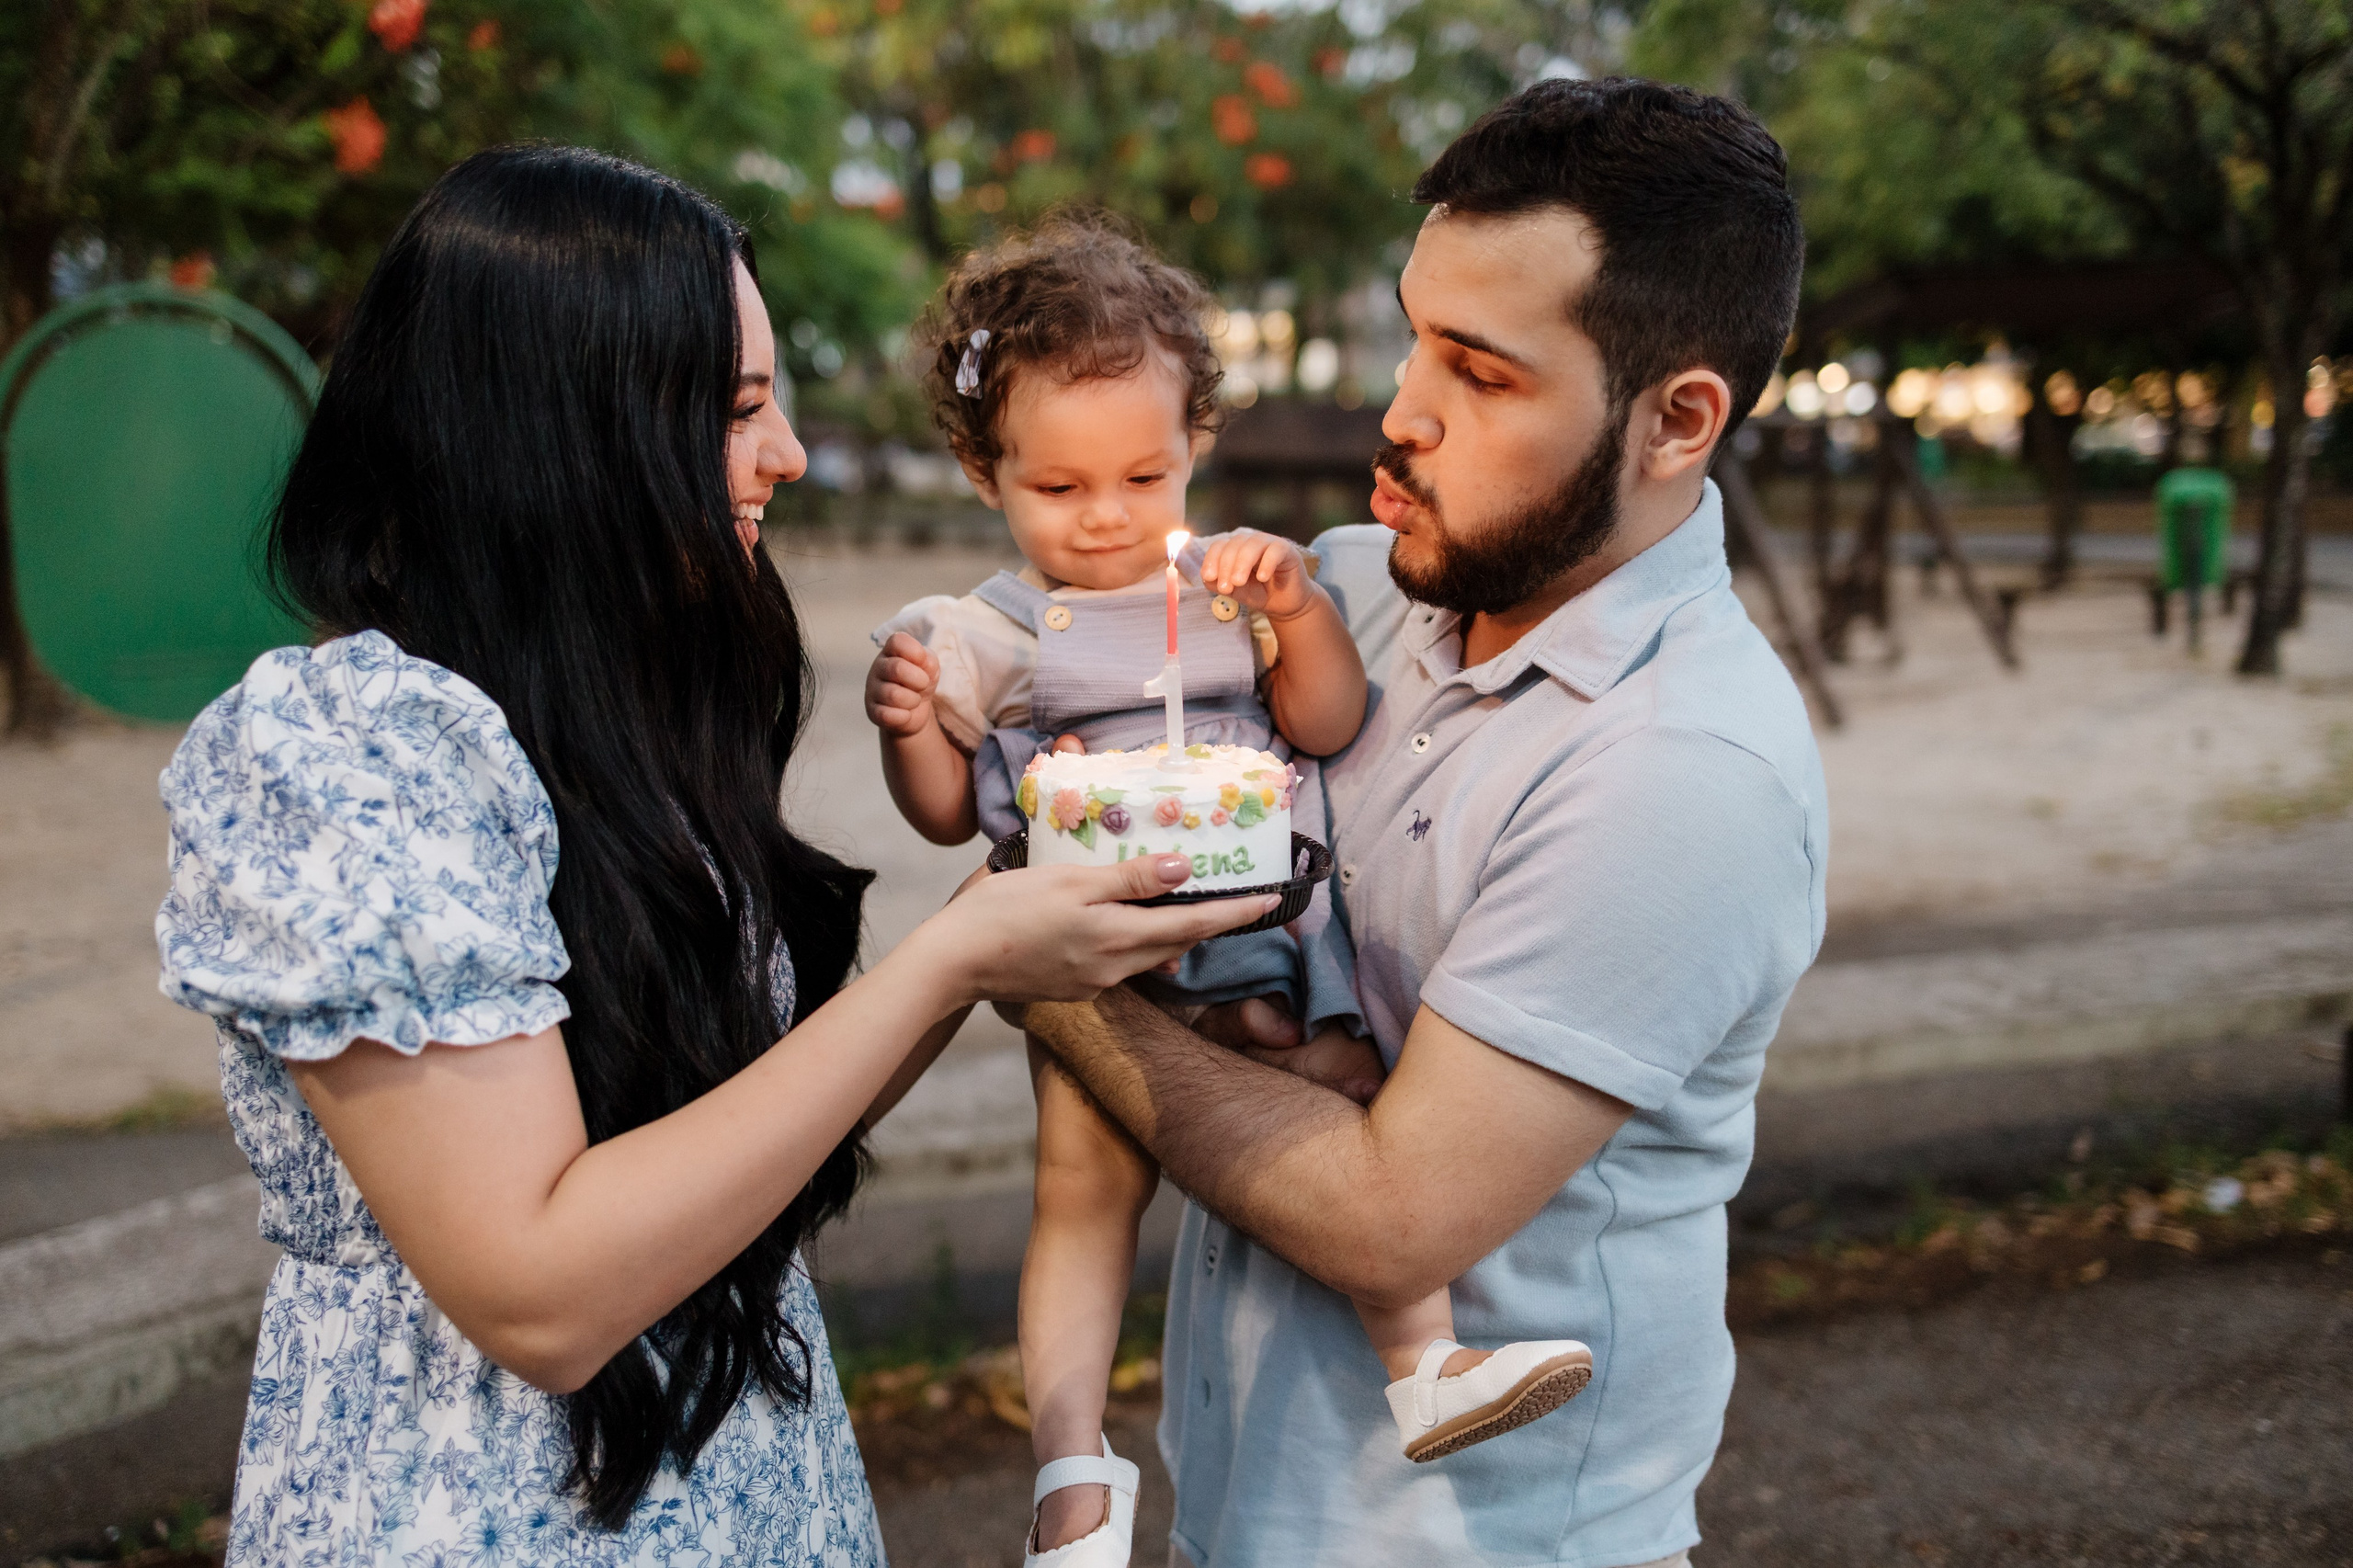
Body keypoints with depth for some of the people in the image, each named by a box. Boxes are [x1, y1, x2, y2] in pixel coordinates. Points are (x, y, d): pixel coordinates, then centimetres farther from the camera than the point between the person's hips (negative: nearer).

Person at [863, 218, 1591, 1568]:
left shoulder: (1234, 583, 12)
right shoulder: (983, 633, 8)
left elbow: (1328, 727, 6)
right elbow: (948, 815, 9)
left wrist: (1297, 609, -10)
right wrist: (909, 727, -11)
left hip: (1257, 925, 2)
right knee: (1085, 1184, -8)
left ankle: (1428, 1361, 2)